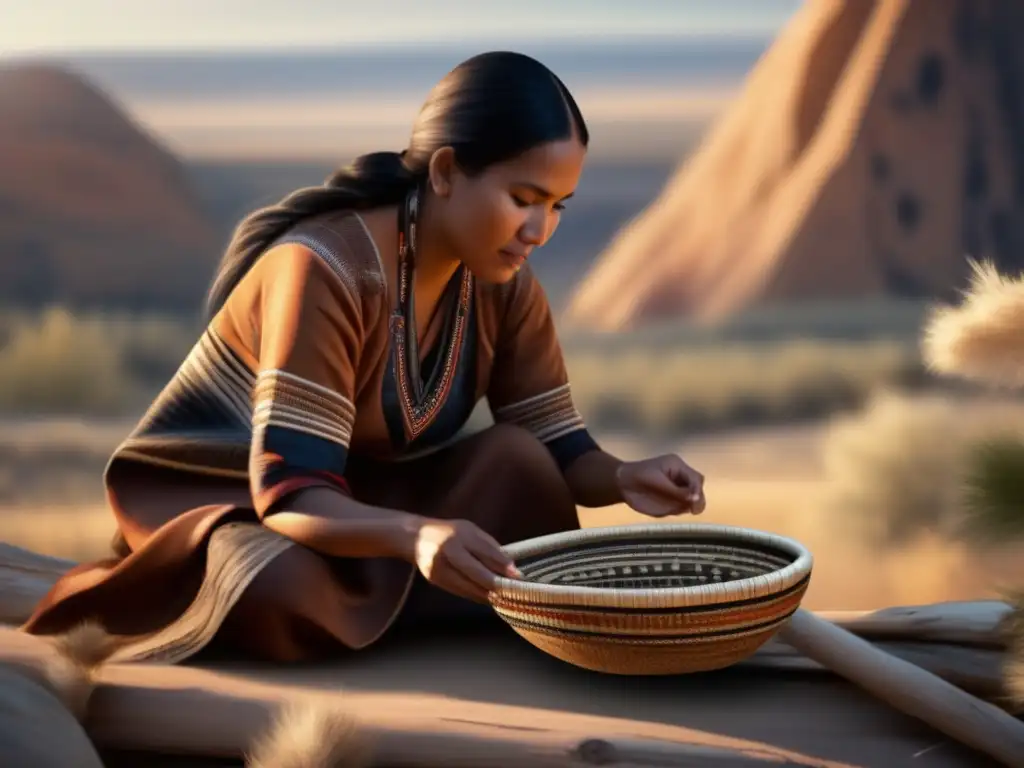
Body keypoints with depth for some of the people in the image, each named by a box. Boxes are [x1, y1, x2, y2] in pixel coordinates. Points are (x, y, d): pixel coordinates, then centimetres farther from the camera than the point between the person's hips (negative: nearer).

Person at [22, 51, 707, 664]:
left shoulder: (504, 284, -9)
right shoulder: (324, 269, -30)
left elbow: (556, 450, -6)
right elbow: (290, 494, -36)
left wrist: (621, 478, -30)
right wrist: (416, 534, -55)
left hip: (352, 498, 5)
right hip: (212, 502, -5)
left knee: (519, 463, -19)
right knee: (286, 598, -38)